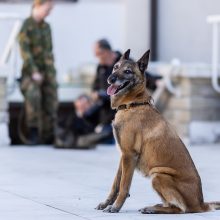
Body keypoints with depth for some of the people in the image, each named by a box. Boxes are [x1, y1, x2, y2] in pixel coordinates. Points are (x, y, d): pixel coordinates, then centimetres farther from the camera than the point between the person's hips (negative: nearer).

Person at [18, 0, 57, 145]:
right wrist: (34, 72, -20)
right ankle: (33, 132, -23)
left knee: (51, 102, 2)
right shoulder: (27, 26, -6)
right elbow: (25, 50, -13)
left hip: (48, 72, 6)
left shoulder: (46, 27, 14)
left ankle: (48, 137, 11)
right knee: (33, 95, -31)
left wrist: (52, 71, 10)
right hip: (32, 71, -6)